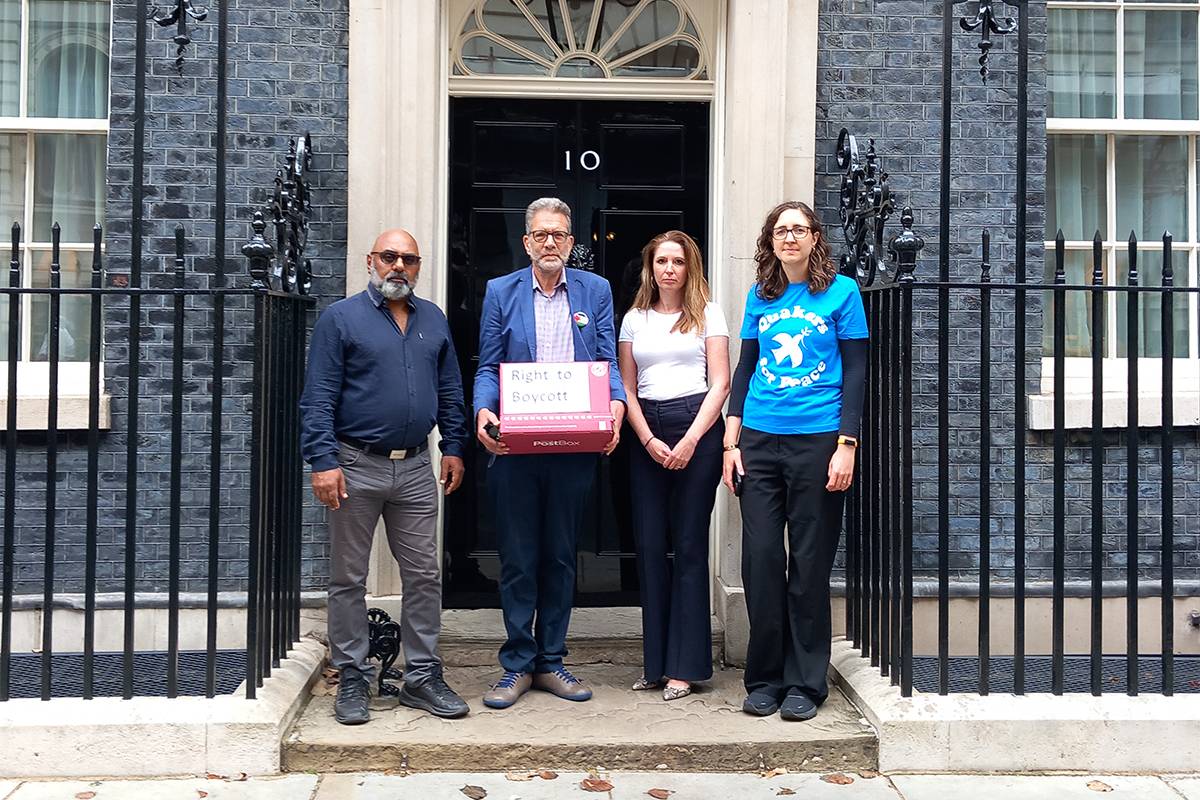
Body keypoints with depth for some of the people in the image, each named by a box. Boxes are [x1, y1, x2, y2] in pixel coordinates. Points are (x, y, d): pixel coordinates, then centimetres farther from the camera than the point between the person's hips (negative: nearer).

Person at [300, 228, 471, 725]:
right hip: (356, 466, -4)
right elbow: (318, 398, -7)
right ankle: (351, 680, 16)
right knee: (348, 579, 5)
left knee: (423, 576, 6)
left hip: (415, 469, 4)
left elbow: (450, 391, 17)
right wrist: (323, 461, -15)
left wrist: (453, 447, 9)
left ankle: (422, 677, 17)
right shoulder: (341, 318, -2)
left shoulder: (433, 321, 13)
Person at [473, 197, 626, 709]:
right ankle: (517, 665, 16)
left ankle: (550, 662, 21)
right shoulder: (501, 292, 7)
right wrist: (483, 411, -15)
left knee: (560, 558, 10)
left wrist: (616, 404, -15)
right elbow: (488, 366, 4)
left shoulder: (595, 291, 9)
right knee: (518, 560, 4)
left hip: (574, 449, 1)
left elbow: (607, 362, 5)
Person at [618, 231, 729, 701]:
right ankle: (656, 662, 11)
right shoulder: (635, 320, 14)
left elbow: (720, 384, 0)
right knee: (650, 546, 2)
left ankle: (685, 665, 3)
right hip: (647, 435, 3)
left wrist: (690, 441, -11)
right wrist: (649, 440, -4)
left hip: (697, 430, -3)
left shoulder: (708, 315, 7)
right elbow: (626, 389, 10)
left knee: (689, 545, -3)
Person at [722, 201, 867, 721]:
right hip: (760, 441, 3)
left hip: (817, 441, -3)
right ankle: (764, 678, 16)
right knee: (760, 558, 2)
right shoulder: (759, 297, 10)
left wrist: (846, 446, -9)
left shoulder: (841, 292, 0)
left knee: (809, 565, 3)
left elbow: (855, 372, -1)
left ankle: (805, 683, 14)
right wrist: (731, 442, 6)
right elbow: (744, 368, 13)